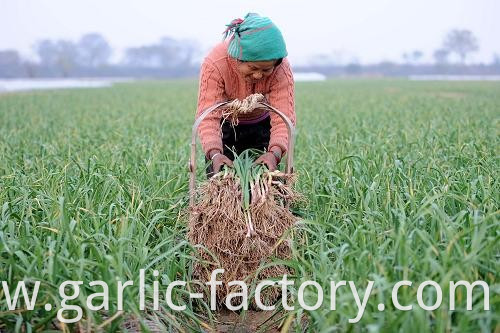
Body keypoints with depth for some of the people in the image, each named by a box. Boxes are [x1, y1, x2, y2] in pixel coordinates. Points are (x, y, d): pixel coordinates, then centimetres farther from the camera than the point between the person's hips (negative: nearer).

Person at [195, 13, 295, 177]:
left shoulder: (282, 69, -29)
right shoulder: (214, 64, -33)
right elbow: (208, 116, -37)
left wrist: (275, 152, -53)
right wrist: (214, 153, -54)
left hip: (261, 125, 1)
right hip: (225, 125, -1)